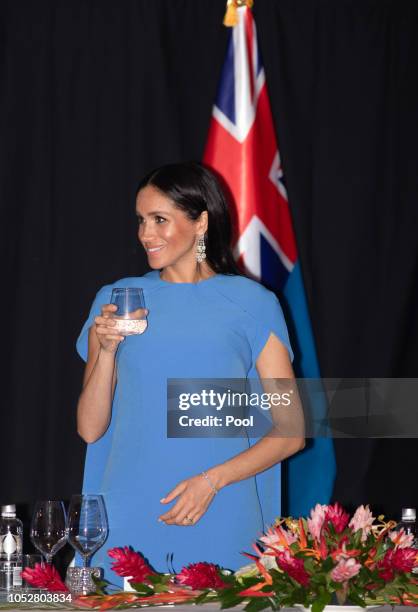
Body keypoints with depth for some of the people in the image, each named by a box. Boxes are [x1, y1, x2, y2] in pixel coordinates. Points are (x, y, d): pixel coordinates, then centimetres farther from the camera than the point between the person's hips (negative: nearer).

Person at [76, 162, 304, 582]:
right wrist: (107, 351, -8)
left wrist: (211, 480, -12)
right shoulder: (116, 300, 9)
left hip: (221, 525, -1)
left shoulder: (251, 304, 3)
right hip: (129, 525, 1)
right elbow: (90, 429, 7)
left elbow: (290, 433, 1)